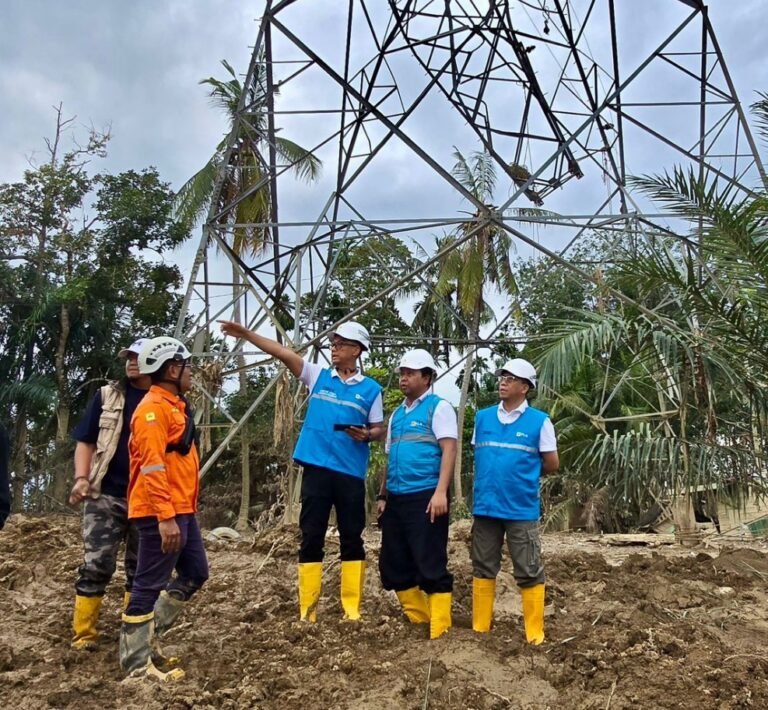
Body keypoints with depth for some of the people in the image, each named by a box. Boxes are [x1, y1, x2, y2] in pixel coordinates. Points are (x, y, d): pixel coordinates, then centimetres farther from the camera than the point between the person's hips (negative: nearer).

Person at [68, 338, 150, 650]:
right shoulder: (107, 396, 5)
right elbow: (86, 441, 5)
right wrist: (81, 478, -10)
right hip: (106, 496, -1)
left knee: (140, 569, 11)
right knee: (96, 566, -4)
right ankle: (83, 636, 6)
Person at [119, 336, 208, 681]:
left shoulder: (175, 406, 17)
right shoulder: (153, 408, -15)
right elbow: (152, 466, -22)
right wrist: (165, 517, -26)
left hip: (182, 510, 10)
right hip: (162, 514, -10)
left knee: (195, 573, 16)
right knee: (149, 584, -2)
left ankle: (148, 636, 25)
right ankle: (136, 664, 9)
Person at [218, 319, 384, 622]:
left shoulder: (370, 389, 5)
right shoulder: (317, 375, 7)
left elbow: (379, 429, 8)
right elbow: (283, 352, -2)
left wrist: (366, 435, -14)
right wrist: (246, 334, -9)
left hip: (351, 473, 0)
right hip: (316, 468, 1)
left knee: (352, 539, 6)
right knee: (311, 538, 3)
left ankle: (352, 609, 16)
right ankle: (307, 610, 11)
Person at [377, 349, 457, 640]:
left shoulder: (439, 407, -1)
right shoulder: (397, 414, 19)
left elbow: (449, 450, -11)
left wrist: (440, 492, -21)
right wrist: (382, 496, 17)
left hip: (425, 497, -8)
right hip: (396, 499, 8)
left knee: (431, 565, -5)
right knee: (394, 564, 11)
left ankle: (439, 629, 4)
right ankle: (418, 619, 25)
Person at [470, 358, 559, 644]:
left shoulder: (539, 421, -4)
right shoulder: (483, 417, 6)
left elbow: (552, 465, 1)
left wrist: (523, 473, 9)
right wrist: (492, 475, 6)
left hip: (522, 509, -4)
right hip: (485, 506, 4)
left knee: (529, 573, 4)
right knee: (483, 569, 13)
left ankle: (535, 634, 15)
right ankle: (480, 628, 25)